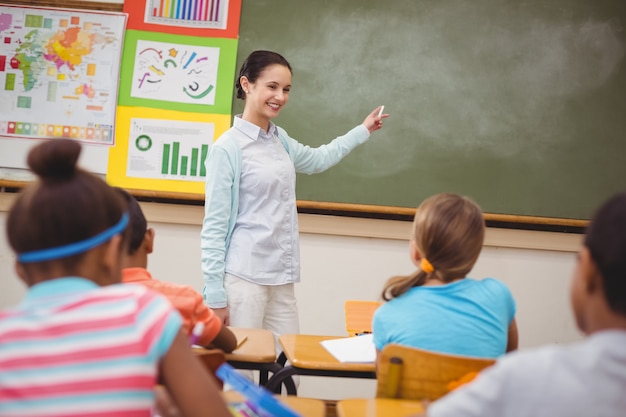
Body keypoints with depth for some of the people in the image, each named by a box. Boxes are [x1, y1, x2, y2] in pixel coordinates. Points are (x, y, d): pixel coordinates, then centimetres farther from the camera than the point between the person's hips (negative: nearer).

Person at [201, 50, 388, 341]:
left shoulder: (280, 140, 9)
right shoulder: (227, 148, -11)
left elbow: (316, 159, 32)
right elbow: (214, 226, -10)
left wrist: (363, 130, 35)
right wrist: (215, 295, -12)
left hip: (282, 278, 7)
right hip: (243, 278, -7)